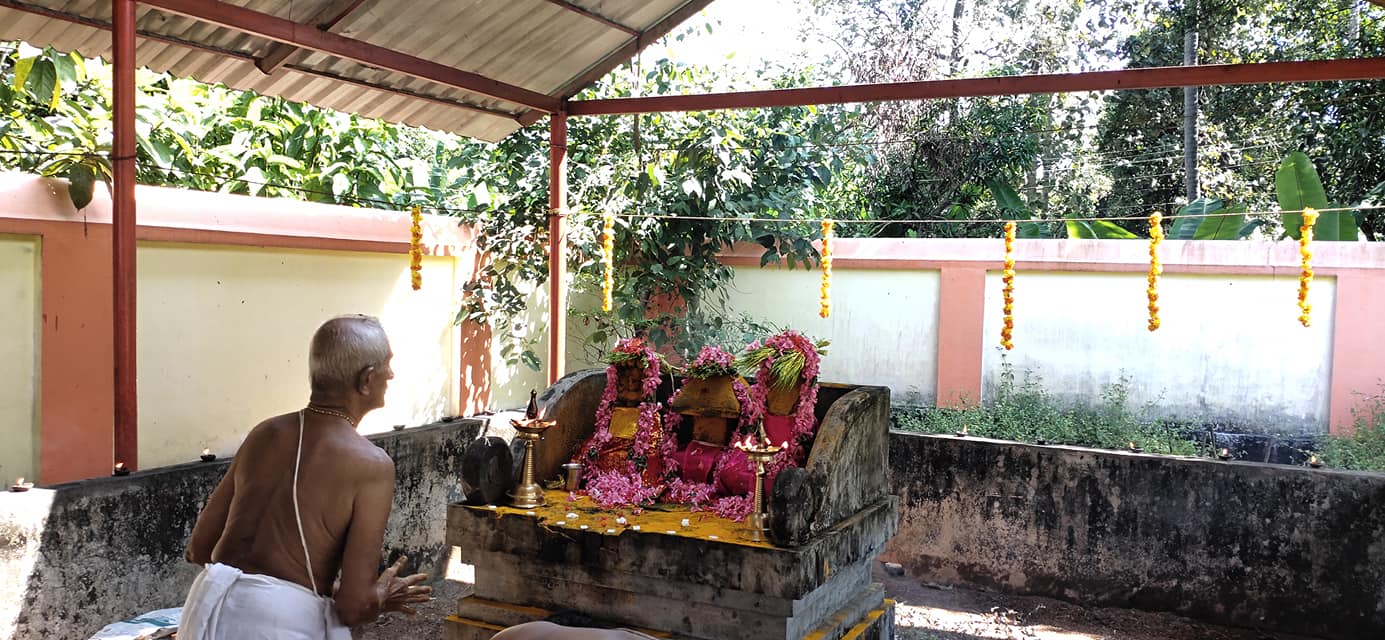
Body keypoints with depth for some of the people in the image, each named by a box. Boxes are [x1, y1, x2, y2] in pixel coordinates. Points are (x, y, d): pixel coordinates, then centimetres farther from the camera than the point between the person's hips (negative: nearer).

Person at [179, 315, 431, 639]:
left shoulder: (265, 434, 6)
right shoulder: (371, 465, -11)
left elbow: (199, 547, 12)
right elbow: (354, 605, -14)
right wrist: (383, 596, 9)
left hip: (211, 613, 5)